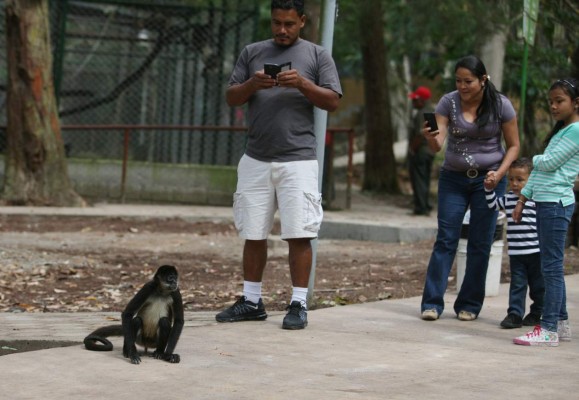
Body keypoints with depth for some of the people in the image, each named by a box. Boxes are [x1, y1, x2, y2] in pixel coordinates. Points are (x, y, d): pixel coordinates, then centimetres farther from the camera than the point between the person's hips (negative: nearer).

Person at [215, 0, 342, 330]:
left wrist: (302, 83, -16)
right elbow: (231, 97, 9)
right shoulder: (252, 53, 13)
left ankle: (299, 305, 0)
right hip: (256, 160, 3)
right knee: (253, 234, 7)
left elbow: (333, 101, 0)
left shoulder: (317, 55, 6)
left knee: (299, 234, -6)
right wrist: (252, 84, -11)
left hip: (298, 160, -3)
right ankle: (252, 302, 16)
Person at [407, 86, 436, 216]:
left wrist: (412, 148, -17)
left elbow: (421, 135, -26)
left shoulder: (422, 114, -19)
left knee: (418, 180, -6)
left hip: (419, 151, -10)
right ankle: (426, 206, 21)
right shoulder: (433, 112, 14)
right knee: (425, 180, 16)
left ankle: (421, 207, -6)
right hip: (429, 151, 10)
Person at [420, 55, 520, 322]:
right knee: (445, 240, -4)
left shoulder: (500, 105, -8)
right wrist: (430, 137, -38)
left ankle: (469, 305, 10)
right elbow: (437, 144, -14)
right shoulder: (448, 102, -6)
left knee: (480, 244, 2)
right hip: (453, 179, 1)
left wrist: (499, 174, -15)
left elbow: (513, 145, 0)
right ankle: (432, 303, -2)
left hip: (487, 180, -1)